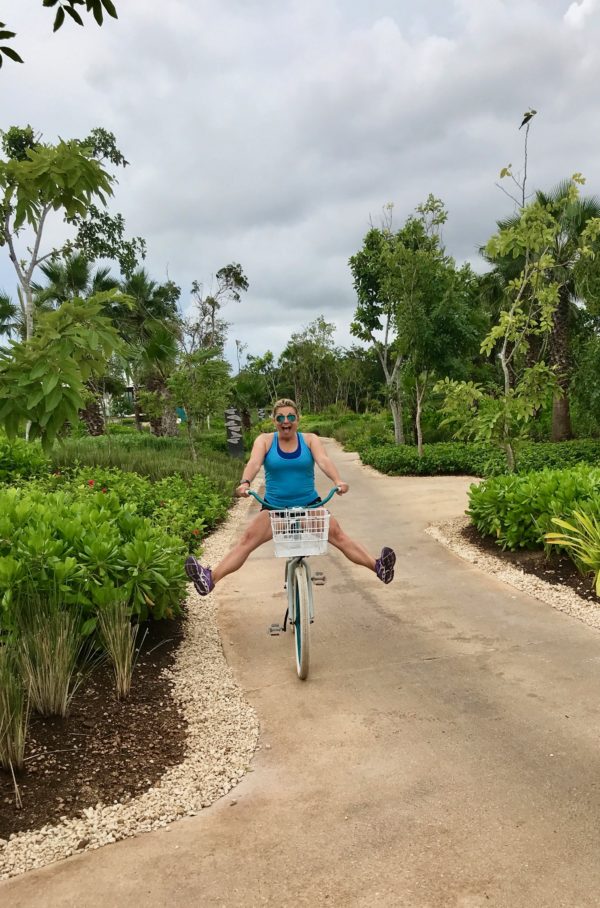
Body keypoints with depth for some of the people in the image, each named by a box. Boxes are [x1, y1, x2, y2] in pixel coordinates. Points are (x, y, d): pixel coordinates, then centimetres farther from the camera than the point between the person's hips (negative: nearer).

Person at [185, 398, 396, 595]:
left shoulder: (310, 440, 0)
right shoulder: (265, 440, 0)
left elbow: (323, 460, -18)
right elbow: (254, 463, -18)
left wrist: (338, 481, -39)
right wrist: (245, 483, -40)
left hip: (310, 506, 0)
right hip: (274, 508, 0)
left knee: (337, 534, -16)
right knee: (247, 540, -16)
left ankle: (378, 567, -14)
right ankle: (210, 579, -24)